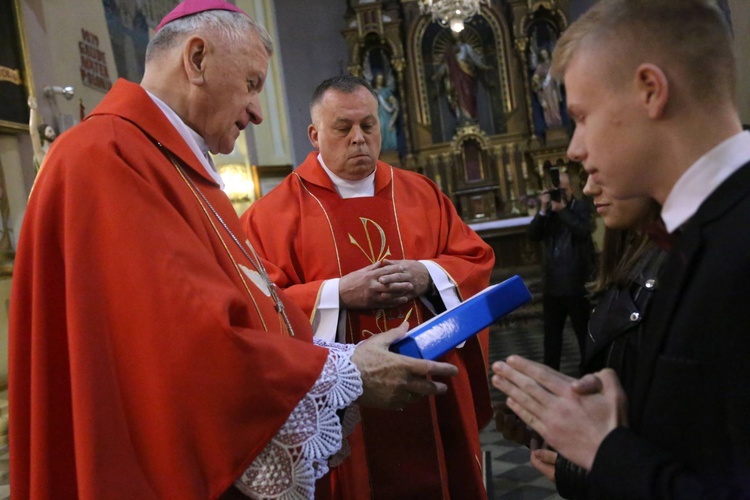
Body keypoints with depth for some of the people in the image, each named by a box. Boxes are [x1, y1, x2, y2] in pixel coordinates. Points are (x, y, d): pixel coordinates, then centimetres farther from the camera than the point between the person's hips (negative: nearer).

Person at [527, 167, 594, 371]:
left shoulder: (581, 207, 0)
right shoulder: (547, 211, 10)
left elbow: (583, 231, -18)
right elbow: (532, 235, -3)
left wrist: (562, 209, -15)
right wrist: (543, 210, -12)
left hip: (576, 283, -4)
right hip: (552, 284, 4)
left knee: (584, 332, 5)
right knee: (551, 334, 11)